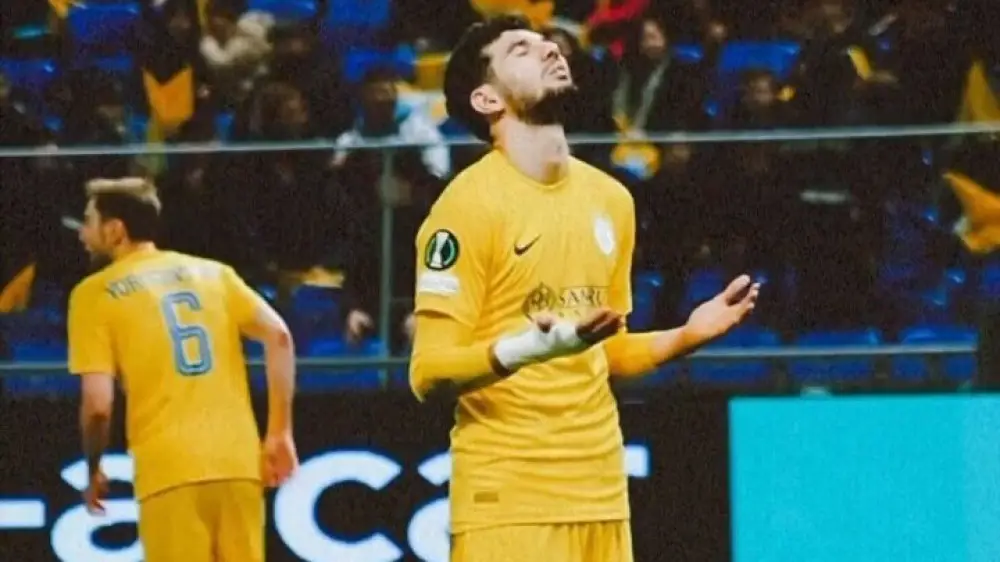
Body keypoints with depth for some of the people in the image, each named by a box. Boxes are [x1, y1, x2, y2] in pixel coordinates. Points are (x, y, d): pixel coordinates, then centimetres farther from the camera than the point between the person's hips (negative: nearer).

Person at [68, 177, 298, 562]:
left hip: (170, 471, -4)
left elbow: (98, 404, -5)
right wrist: (279, 434, 6)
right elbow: (278, 337, 4)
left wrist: (93, 471, 12)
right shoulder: (213, 272, 17)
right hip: (238, 463, 4)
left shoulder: (95, 292, 3)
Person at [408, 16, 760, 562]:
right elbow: (428, 373, -12)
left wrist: (688, 335, 7)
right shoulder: (469, 202, -8)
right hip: (506, 500, -6)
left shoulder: (610, 199, 13)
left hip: (599, 492, 6)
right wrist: (524, 347, -28)